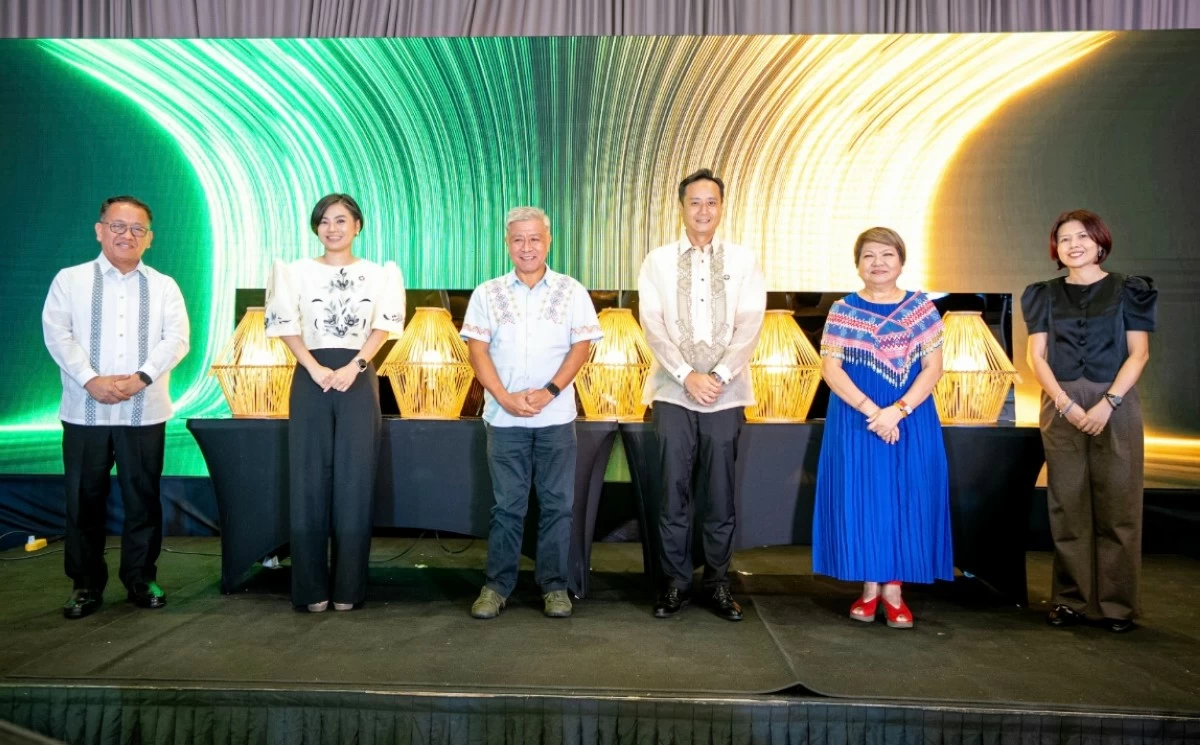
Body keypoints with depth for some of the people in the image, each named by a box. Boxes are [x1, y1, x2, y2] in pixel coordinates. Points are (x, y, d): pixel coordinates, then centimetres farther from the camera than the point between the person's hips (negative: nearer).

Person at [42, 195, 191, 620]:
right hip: (85, 411, 0)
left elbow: (176, 339, -1)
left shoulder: (164, 286, 9)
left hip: (145, 411, 0)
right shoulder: (70, 280, 7)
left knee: (143, 498, 6)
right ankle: (87, 584, 19)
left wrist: (140, 378, -15)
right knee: (84, 500, 6)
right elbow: (57, 334, -3)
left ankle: (141, 579, 19)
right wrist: (92, 380, -16)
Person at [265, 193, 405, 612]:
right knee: (309, 482, 1)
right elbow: (286, 326, 0)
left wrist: (353, 367, -14)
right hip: (310, 381, 0)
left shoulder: (378, 274, 8)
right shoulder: (298, 272, 7)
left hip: (359, 381, 0)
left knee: (355, 482, 1)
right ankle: (311, 589, 11)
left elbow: (383, 325, -1)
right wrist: (316, 370, -12)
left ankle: (348, 588, 11)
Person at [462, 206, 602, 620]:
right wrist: (506, 398, -11)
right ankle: (496, 586, 15)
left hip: (556, 416, 0)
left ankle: (554, 586, 15)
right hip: (504, 416, 0)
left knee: (557, 503, 4)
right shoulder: (487, 294, 5)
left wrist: (550, 391, -12)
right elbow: (477, 350, 0)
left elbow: (581, 346, -1)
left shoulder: (572, 292, 4)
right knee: (506, 504, 5)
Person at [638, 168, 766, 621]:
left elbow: (749, 324, -2)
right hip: (673, 394, 0)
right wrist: (687, 376, -14)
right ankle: (676, 583, 17)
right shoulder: (657, 261, 5)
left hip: (726, 396, 0)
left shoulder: (744, 260, 7)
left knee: (721, 497, 6)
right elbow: (653, 326, -3)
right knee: (673, 495, 4)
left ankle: (717, 584, 20)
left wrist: (720, 375, -14)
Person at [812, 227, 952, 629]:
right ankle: (869, 587, 15)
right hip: (855, 421, 0)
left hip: (911, 421, 1)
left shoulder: (922, 309, 4)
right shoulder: (842, 311, 2)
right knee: (860, 499, 2)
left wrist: (898, 409, -16)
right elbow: (830, 368, -5)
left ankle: (893, 589, 14)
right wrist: (869, 410, -16)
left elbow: (932, 367, -2)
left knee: (905, 500, 2)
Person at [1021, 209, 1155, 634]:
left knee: (1117, 506, 0)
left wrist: (1107, 403, -14)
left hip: (1115, 407, -1)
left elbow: (1139, 353, -1)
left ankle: (1117, 604, 9)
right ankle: (1072, 599, 10)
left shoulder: (1127, 291, 5)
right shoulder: (1045, 295, 10)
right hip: (1061, 407, 2)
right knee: (1067, 506, 3)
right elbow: (1036, 356, 4)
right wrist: (1066, 404, -10)